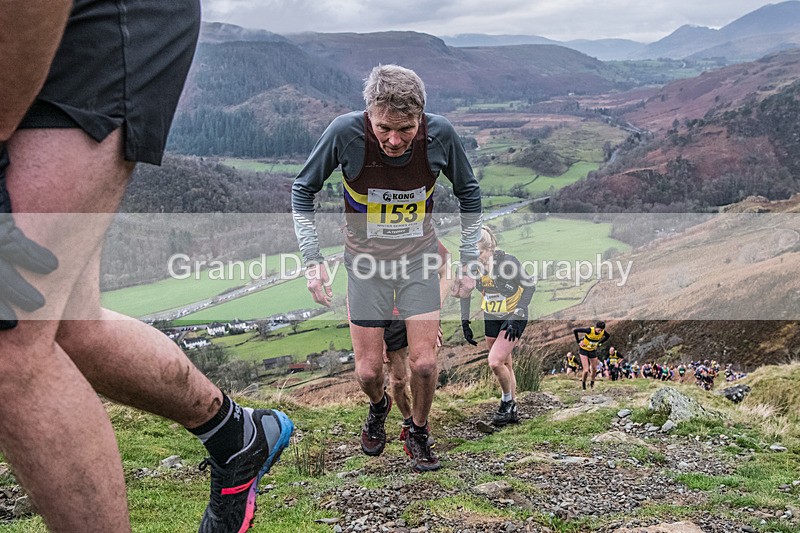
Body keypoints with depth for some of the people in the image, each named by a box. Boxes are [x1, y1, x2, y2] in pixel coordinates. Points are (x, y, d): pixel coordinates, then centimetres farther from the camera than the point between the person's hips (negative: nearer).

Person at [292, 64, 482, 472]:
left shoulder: (440, 134, -21)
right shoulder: (346, 132, -25)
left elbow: (468, 193, -1)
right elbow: (303, 190, -8)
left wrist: (468, 261, 0)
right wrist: (312, 259, -13)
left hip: (420, 257, 1)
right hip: (366, 259, 0)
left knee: (424, 364, -3)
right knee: (368, 371, 3)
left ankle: (418, 433, 26)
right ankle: (378, 407, 40)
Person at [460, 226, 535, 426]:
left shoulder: (507, 261, -26)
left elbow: (530, 286, -16)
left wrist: (516, 315, -21)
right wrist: (465, 322, 3)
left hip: (513, 318, -5)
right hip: (491, 318, 5)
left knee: (495, 362, -18)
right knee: (505, 365, 13)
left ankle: (507, 401, 8)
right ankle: (512, 411, 28)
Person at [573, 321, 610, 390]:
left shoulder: (603, 332, -17)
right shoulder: (589, 330, -31)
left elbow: (608, 336, 10)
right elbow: (575, 330, -24)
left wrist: (598, 343, 3)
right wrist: (578, 341, -18)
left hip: (593, 351, 5)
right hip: (584, 350, -4)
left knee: (594, 370, 10)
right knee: (586, 370, -14)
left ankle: (592, 382, 39)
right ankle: (583, 383, 13)